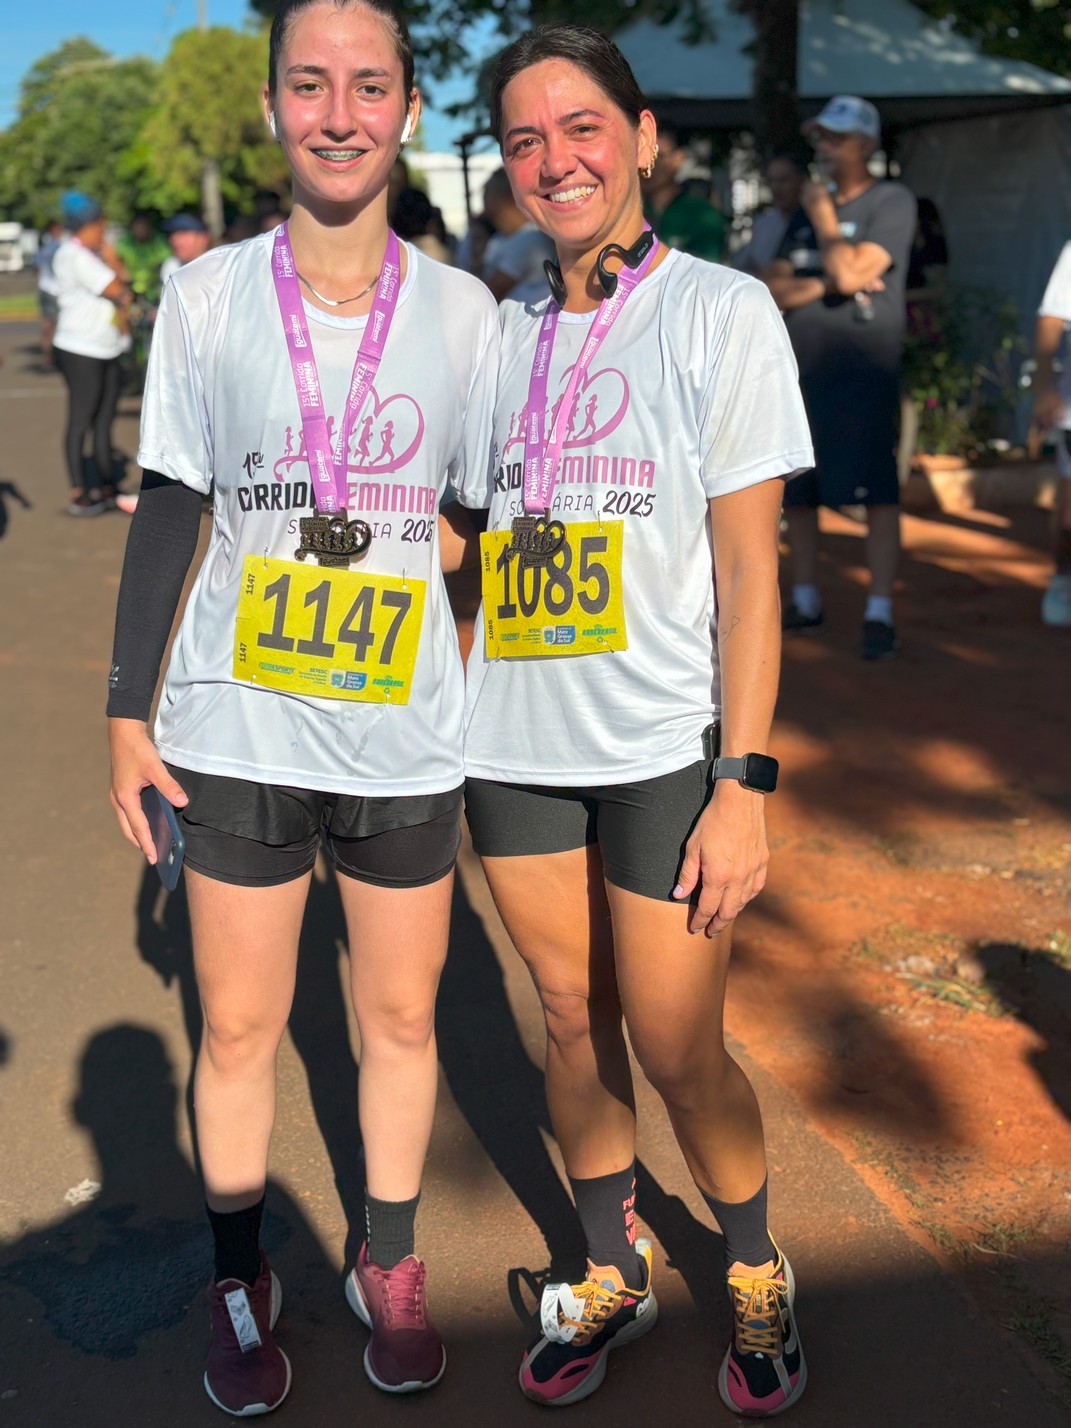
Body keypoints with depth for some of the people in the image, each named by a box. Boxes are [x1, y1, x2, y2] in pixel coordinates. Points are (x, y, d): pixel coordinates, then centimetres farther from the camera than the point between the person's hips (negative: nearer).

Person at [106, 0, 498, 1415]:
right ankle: (241, 1281, 31)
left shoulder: (463, 309, 1)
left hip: (407, 737, 1)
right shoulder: (207, 293, 0)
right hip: (235, 731, 0)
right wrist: (130, 709, 2)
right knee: (238, 1028, 9)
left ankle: (389, 1265, 34)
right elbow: (170, 510, 4)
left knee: (400, 1018, 12)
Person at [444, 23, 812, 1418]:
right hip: (515, 742, 4)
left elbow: (750, 570, -7)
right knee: (572, 1022, 13)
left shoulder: (722, 311, -4)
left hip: (663, 746, -4)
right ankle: (613, 1273, 35)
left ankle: (757, 1276, 30)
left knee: (677, 1052, 2)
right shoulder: (502, 333, 9)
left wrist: (744, 782, -12)